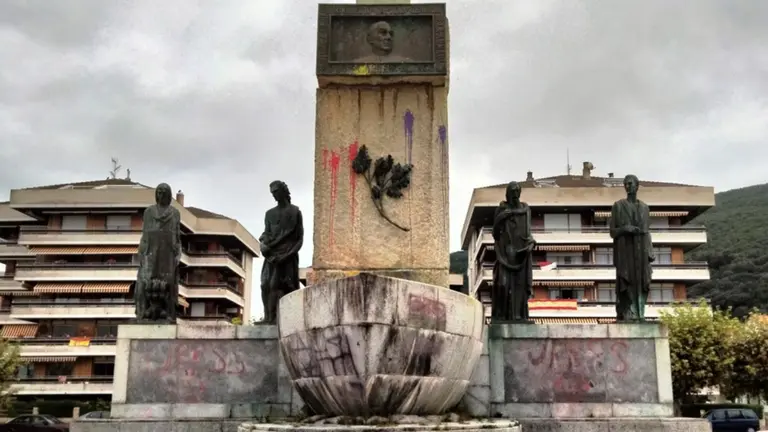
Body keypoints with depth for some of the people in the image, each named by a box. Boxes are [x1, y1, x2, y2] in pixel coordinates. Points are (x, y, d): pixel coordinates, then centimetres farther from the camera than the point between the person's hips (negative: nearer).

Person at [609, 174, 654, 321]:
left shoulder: (644, 207, 14)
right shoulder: (618, 205, 3)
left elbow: (647, 232, 14)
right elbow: (612, 231, 1)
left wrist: (650, 253, 4)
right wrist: (625, 228, -20)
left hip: (641, 251, 4)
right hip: (625, 250, -4)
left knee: (640, 284, -1)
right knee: (626, 283, -11)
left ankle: (639, 315, 1)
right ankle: (625, 316, -12)